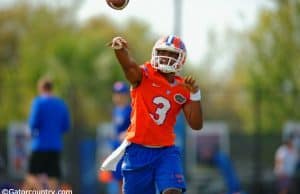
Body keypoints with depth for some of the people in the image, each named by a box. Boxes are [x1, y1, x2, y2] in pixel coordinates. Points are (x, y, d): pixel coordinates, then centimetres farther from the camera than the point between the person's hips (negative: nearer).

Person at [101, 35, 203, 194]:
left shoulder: (183, 89, 6)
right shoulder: (145, 76, -4)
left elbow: (196, 125, 4)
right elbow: (129, 65, -28)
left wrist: (195, 95, -8)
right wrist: (119, 48, -51)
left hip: (165, 151, 2)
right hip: (138, 150, -2)